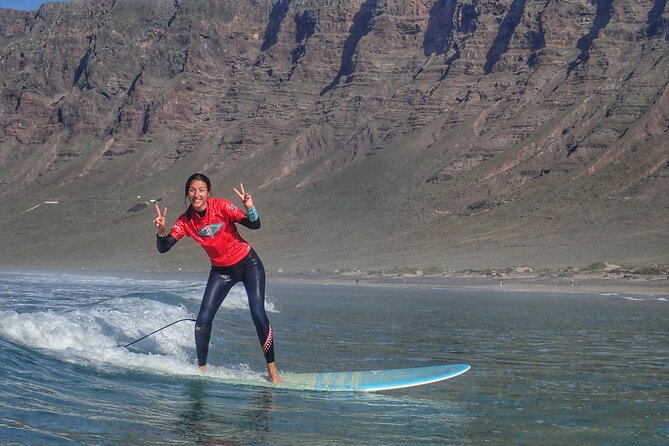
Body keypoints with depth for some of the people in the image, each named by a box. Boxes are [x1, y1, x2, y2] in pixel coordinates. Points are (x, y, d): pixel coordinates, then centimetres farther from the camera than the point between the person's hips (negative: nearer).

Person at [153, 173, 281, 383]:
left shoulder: (221, 206, -20)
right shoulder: (185, 221, -11)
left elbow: (255, 225, -23)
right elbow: (163, 248, -14)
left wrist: (250, 208, -42)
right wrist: (161, 231, -33)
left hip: (248, 264, -3)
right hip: (221, 271, 3)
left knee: (258, 314, -15)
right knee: (203, 320, -7)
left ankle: (272, 369, -4)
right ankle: (202, 368, 12)